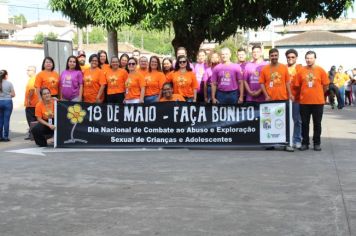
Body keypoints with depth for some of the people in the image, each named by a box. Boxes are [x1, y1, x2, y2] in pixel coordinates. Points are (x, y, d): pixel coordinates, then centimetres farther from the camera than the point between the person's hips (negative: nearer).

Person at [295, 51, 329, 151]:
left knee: (317, 123, 7)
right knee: (305, 123, 7)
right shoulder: (301, 71, 0)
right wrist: (305, 94, 11)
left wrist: (318, 94, 11)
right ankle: (305, 143, 15)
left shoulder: (320, 70, -2)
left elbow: (325, 85, 4)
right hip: (304, 102, 1)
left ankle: (317, 143, 16)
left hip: (318, 102, -1)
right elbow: (298, 85, 5)